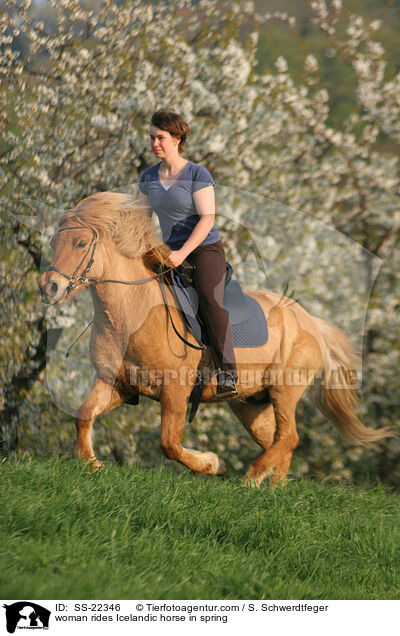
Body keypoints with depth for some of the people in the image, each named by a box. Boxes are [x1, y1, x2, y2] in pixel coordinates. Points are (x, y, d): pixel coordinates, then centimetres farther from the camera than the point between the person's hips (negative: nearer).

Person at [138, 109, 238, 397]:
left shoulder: (197, 174, -9)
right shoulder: (149, 178, 8)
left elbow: (207, 219, -16)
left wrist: (182, 254, -25)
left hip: (205, 248, -6)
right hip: (170, 252, 6)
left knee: (209, 298, -28)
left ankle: (228, 373, -30)